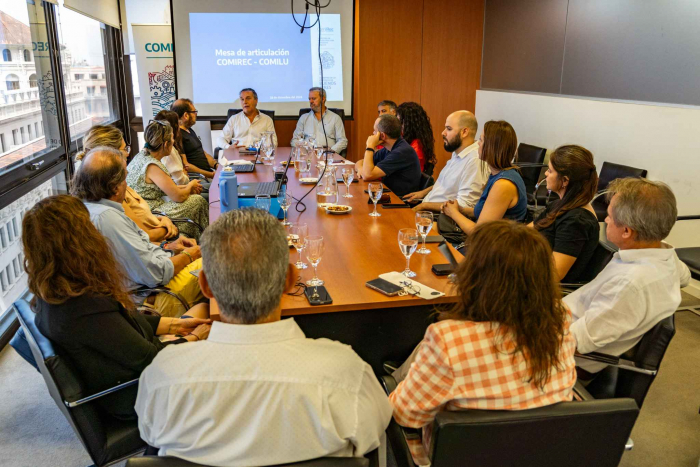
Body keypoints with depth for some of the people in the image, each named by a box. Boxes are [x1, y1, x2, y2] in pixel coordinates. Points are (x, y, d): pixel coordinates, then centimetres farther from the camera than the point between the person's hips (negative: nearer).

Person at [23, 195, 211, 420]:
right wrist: (193, 338, -9)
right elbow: (148, 359, -26)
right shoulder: (86, 308, -37)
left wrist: (176, 325, 3)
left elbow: (125, 322, 4)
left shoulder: (49, 293, -8)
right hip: (132, 396, -8)